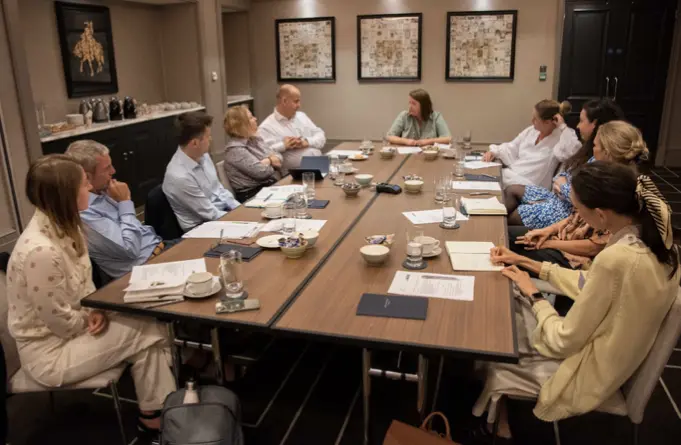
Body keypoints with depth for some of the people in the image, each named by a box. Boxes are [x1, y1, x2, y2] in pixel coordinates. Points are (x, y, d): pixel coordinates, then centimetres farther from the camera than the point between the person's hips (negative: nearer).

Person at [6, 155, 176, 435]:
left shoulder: (64, 228, -3)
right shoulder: (41, 252, -32)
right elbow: (62, 322, -24)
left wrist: (96, 310, -8)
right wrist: (97, 318, -6)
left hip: (69, 329, 8)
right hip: (50, 351, -8)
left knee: (145, 325, -8)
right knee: (147, 331, -12)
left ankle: (159, 410, 5)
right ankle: (155, 415, 8)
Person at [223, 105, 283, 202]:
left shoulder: (255, 139, 13)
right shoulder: (235, 149, -14)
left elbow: (279, 157, 12)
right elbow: (261, 172, -21)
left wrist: (267, 160, -10)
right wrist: (271, 161, -1)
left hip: (274, 185, 8)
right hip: (253, 194, -8)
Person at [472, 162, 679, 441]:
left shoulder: (616, 259, -36)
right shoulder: (655, 240, -9)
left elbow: (564, 341, -25)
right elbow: (590, 283, 7)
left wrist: (533, 295, -8)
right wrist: (527, 263, 6)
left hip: (585, 375, -8)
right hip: (615, 360, 8)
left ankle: (493, 421, 39)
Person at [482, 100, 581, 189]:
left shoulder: (561, 137, -10)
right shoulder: (531, 131, 11)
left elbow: (572, 151, -31)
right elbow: (512, 148, 18)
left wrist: (562, 127, -23)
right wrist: (494, 152, 0)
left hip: (528, 185, -7)